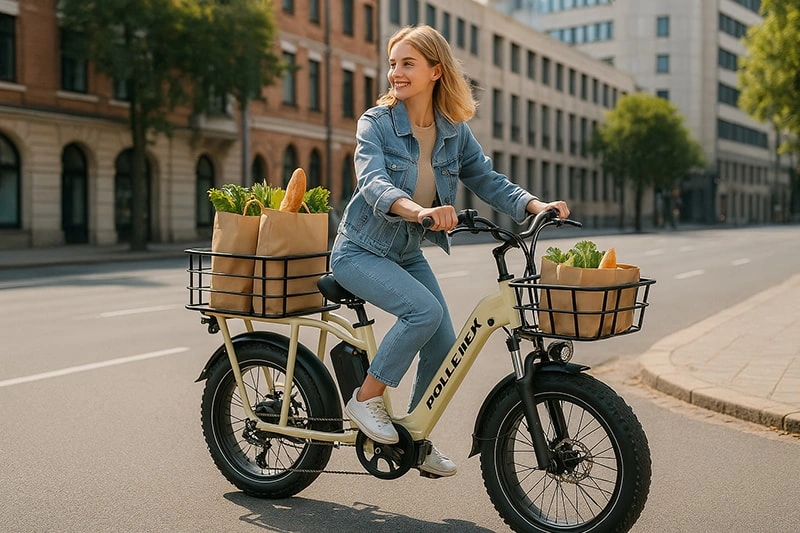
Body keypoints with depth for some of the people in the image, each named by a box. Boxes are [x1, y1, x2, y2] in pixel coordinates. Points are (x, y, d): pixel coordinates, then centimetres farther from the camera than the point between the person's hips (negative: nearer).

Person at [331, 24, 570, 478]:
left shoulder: (455, 131, -1)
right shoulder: (376, 122, -15)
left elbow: (487, 179, -3)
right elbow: (373, 183, -30)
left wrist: (535, 206, -21)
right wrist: (419, 211, -50)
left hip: (409, 255, 5)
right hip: (361, 251, -5)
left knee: (445, 346, -3)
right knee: (424, 310, -28)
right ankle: (366, 399, -9)